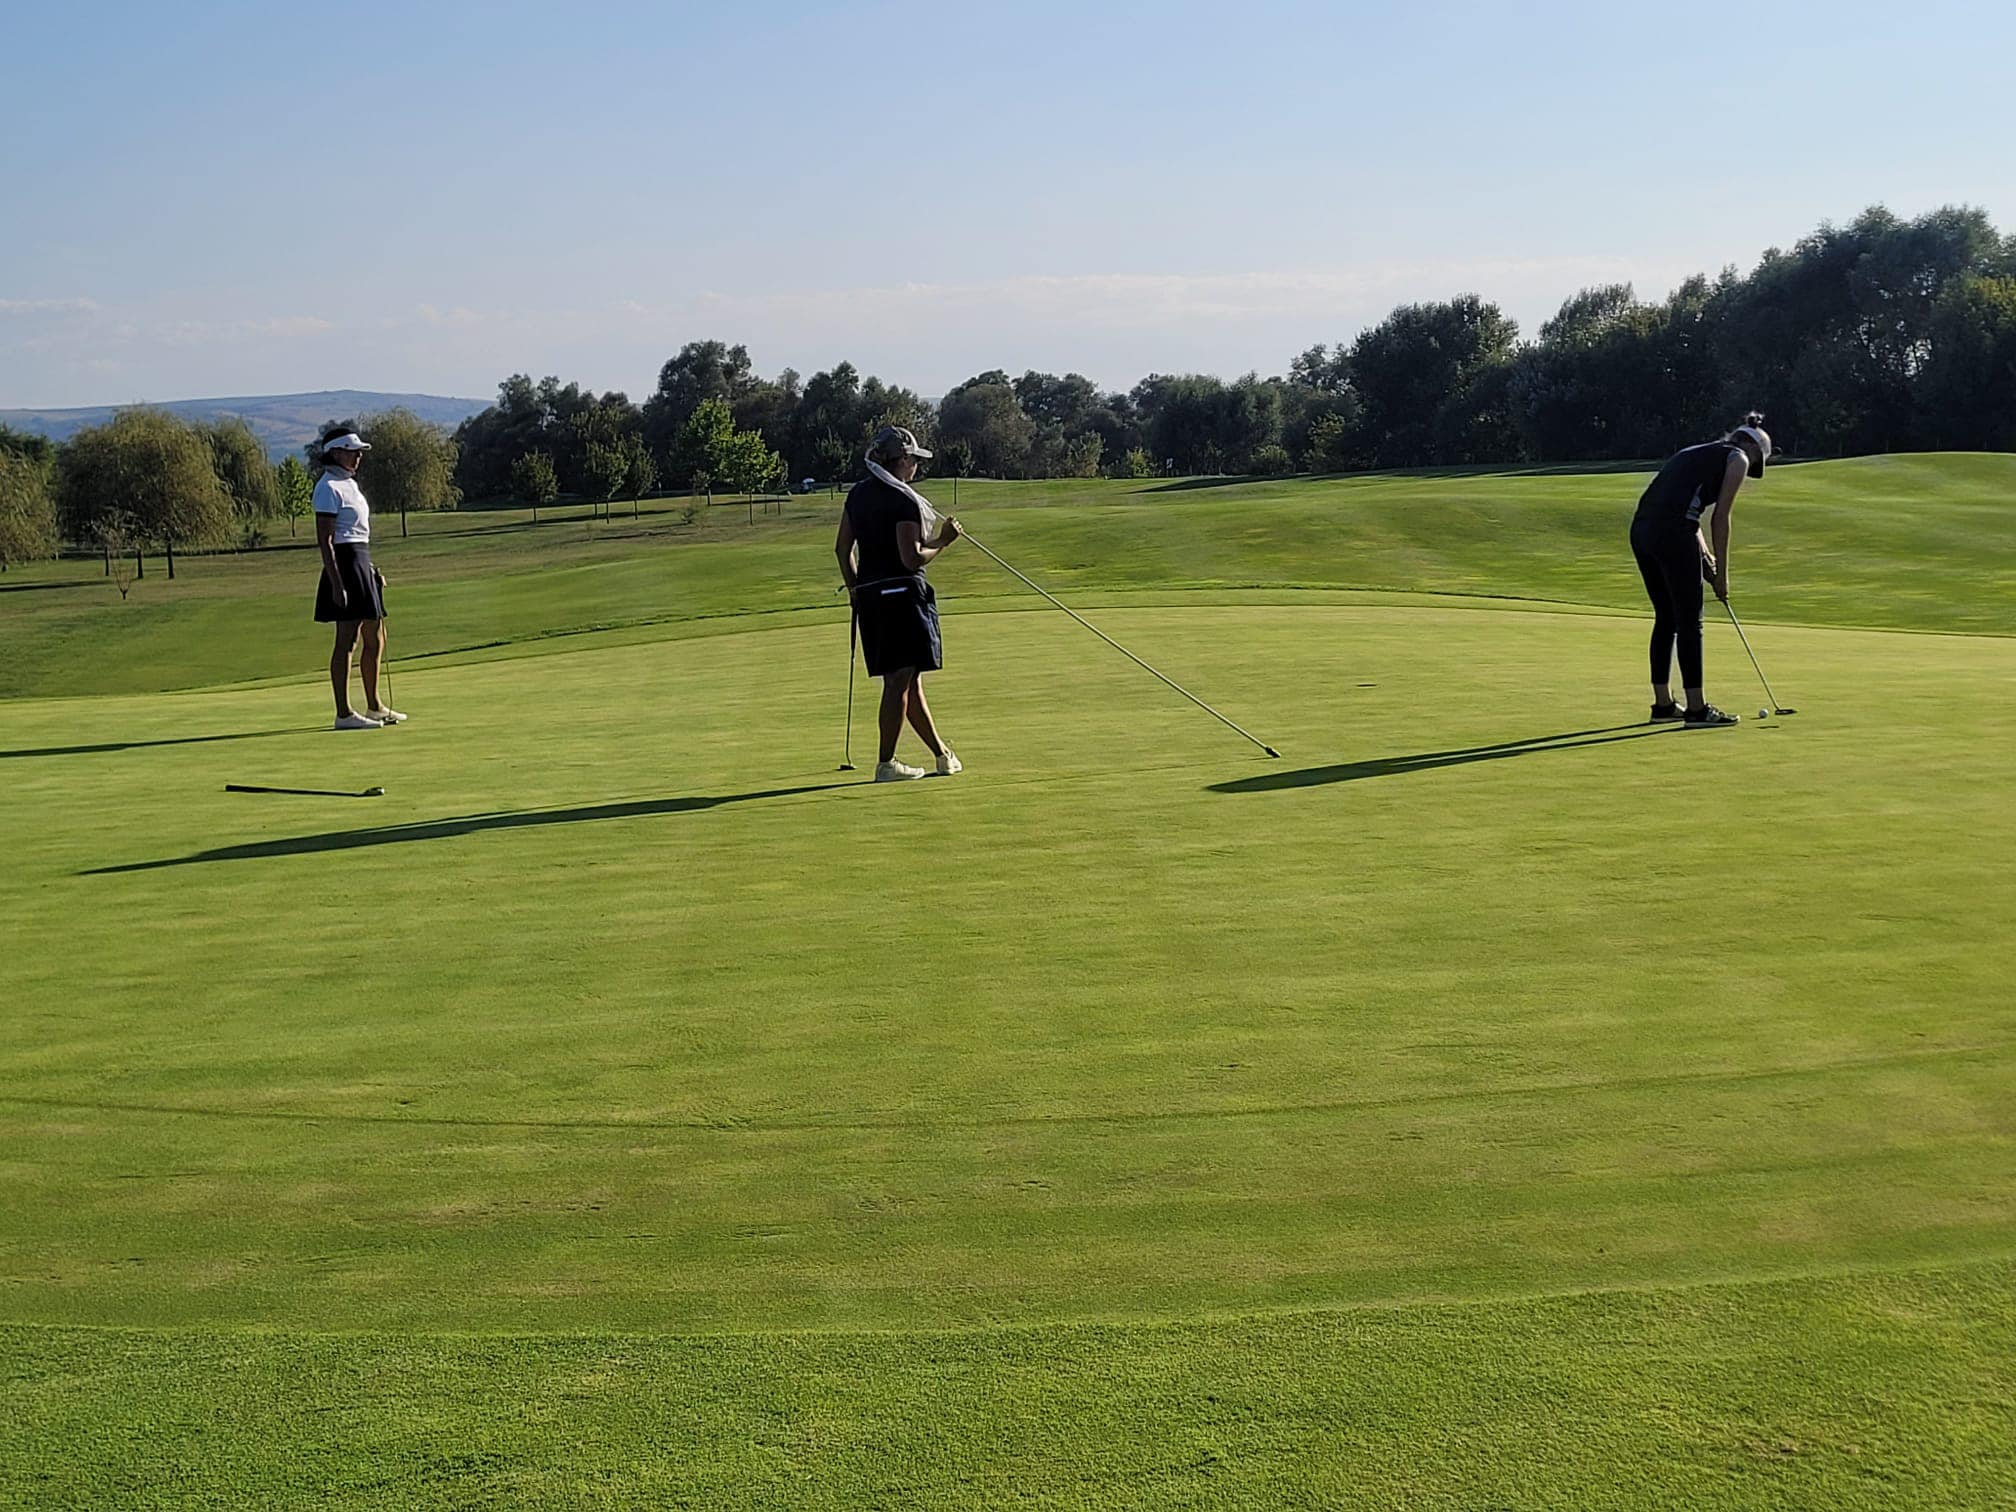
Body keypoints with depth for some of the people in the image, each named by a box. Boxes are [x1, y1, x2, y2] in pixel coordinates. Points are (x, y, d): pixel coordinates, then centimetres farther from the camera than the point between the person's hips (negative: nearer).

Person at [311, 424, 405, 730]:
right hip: (344, 564, -10)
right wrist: (337, 584, -21)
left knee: (375, 639, 14)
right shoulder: (328, 488, -11)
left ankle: (374, 707, 24)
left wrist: (372, 571, 20)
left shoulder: (349, 484, 17)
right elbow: (325, 541, -16)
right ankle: (344, 713, -4)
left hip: (362, 564, 10)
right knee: (347, 640, -7)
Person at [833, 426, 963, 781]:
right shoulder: (904, 501, -13)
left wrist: (854, 587, 22)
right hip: (902, 593, -8)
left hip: (868, 595, 8)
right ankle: (886, 763, -4)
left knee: (909, 680, 13)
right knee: (900, 679, -4)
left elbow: (842, 547, 14)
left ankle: (942, 754, 23)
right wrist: (942, 541, -4)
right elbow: (912, 559, -17)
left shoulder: (857, 494, 11)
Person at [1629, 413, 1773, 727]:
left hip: (1641, 528, 8)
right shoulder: (1738, 458, 7)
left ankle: (1663, 704, 22)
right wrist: (1721, 574, 6)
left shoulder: (1697, 453, 30)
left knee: (1665, 618, 17)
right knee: (1689, 621, 0)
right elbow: (1720, 518, 1)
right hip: (1672, 533, -8)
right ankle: (1696, 709, 4)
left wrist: (1705, 556, 19)